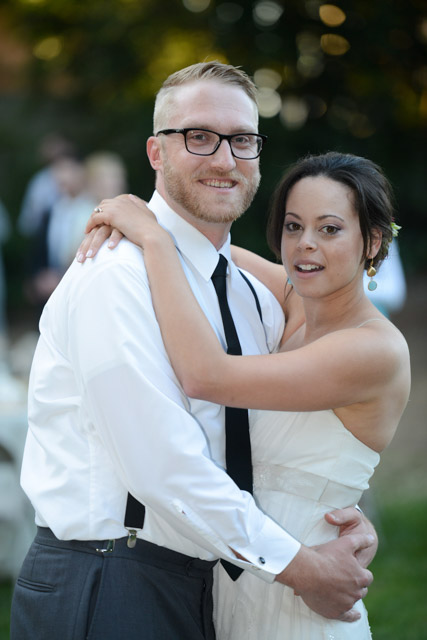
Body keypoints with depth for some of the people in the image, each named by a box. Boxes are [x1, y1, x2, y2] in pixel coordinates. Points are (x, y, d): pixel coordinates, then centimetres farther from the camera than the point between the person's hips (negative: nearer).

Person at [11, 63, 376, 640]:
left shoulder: (255, 300, 11)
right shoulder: (116, 277, -16)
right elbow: (164, 467, -22)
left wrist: (348, 518, -1)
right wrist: (299, 567, -15)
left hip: (194, 590, 8)